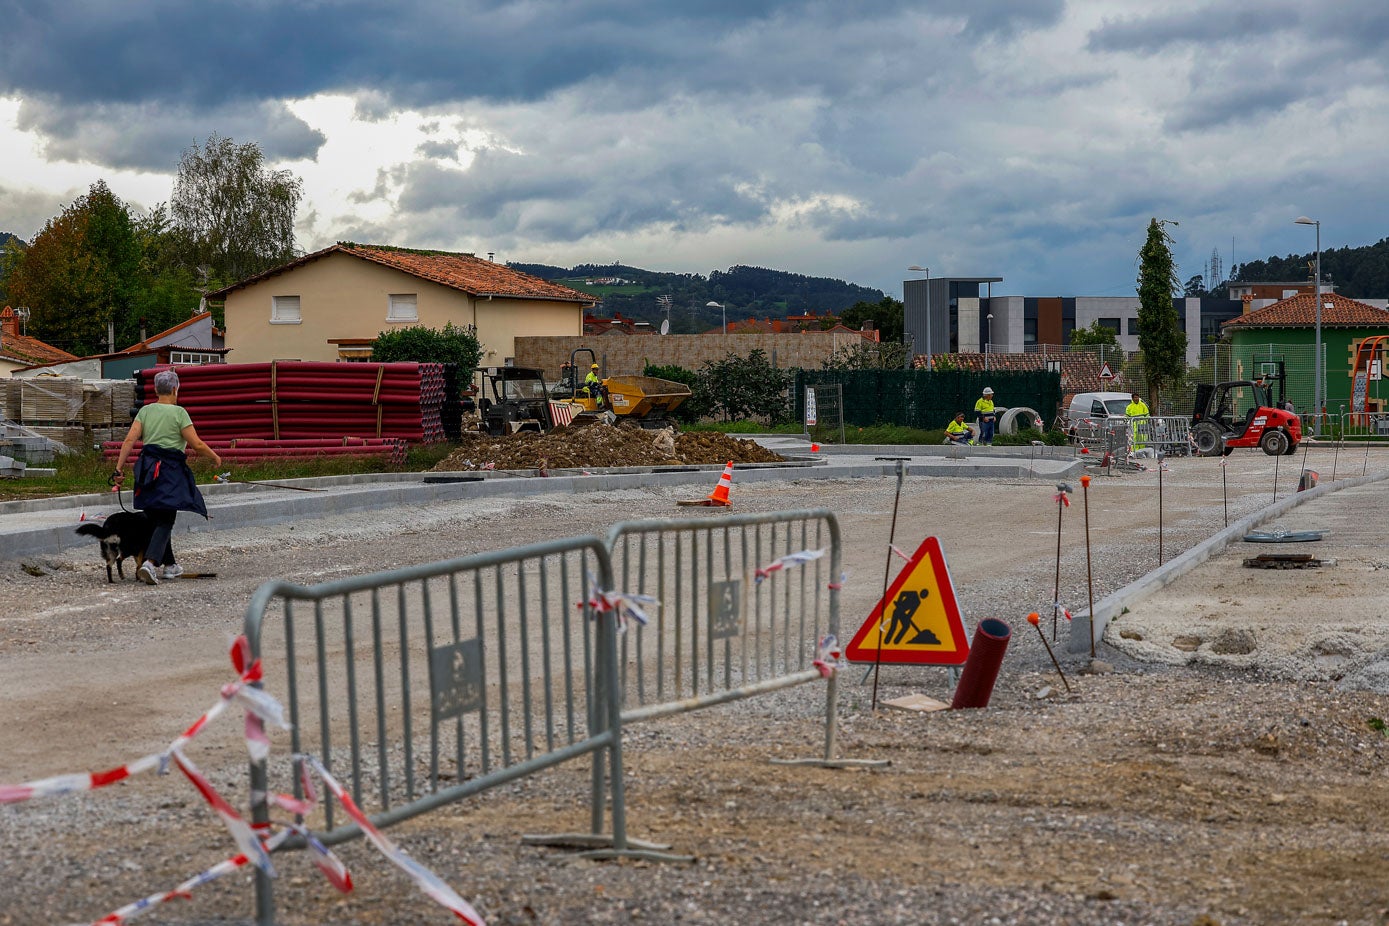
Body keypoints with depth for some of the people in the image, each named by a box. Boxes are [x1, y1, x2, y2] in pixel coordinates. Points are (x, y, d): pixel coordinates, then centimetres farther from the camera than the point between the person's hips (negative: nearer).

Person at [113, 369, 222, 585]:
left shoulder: (145, 411, 9)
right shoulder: (178, 412, -5)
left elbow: (130, 440, 0)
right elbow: (197, 445, -8)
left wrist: (119, 469, 1)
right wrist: (215, 457, 9)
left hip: (147, 467, 5)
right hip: (170, 470, -5)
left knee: (155, 518, 16)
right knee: (165, 522, -5)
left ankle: (169, 565, 27)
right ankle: (150, 562, -25)